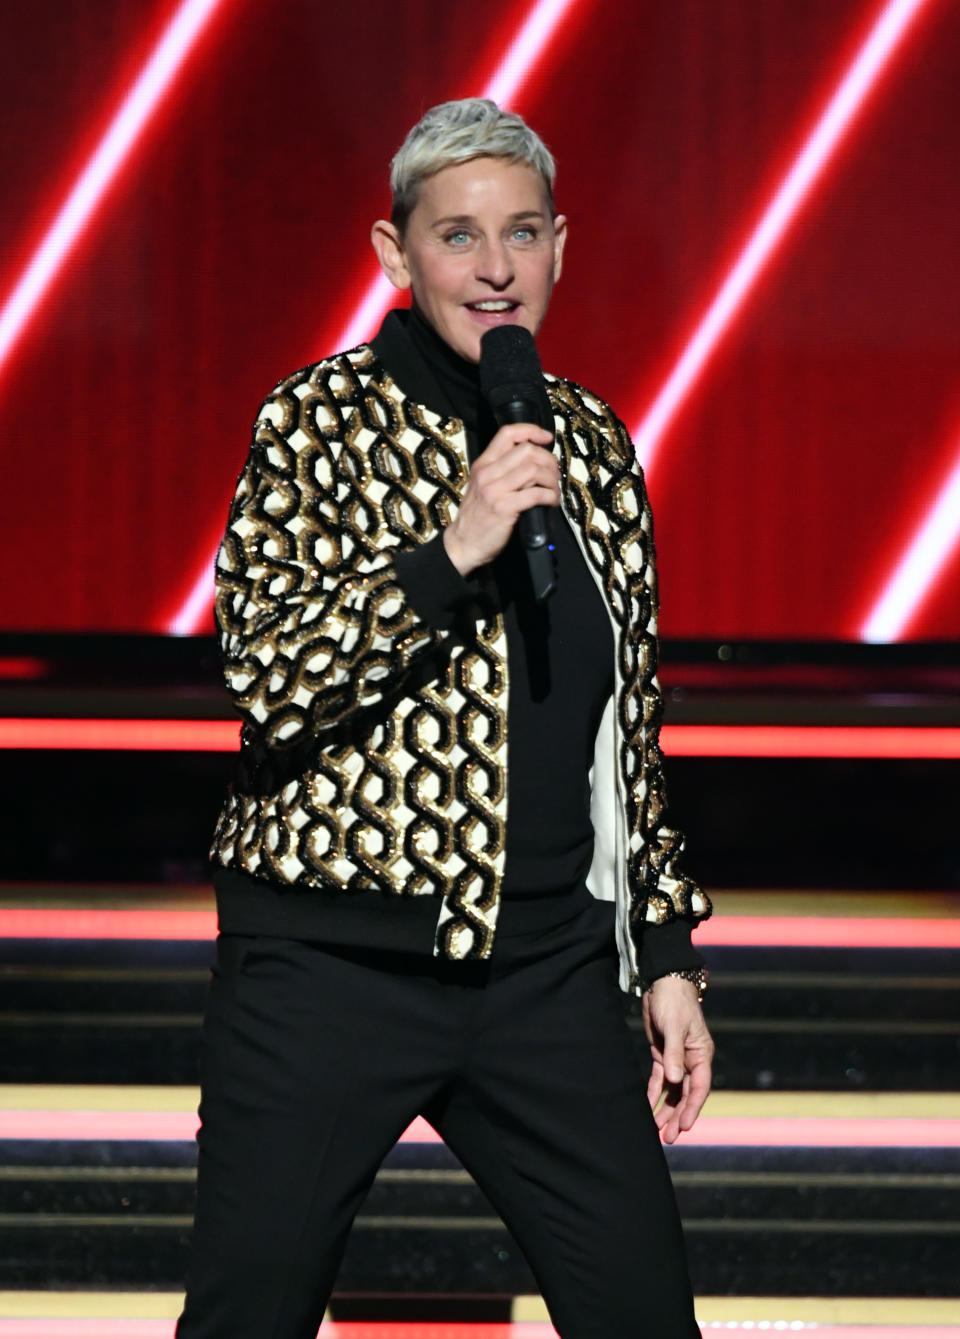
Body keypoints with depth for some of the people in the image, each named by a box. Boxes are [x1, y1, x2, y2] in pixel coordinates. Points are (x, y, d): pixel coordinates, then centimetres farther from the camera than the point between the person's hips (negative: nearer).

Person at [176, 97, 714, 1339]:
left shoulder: (592, 445, 12)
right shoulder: (318, 423, -4)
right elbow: (266, 679, -14)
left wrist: (668, 955, 15)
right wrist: (453, 550, -23)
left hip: (545, 960, 4)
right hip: (332, 956, -4)